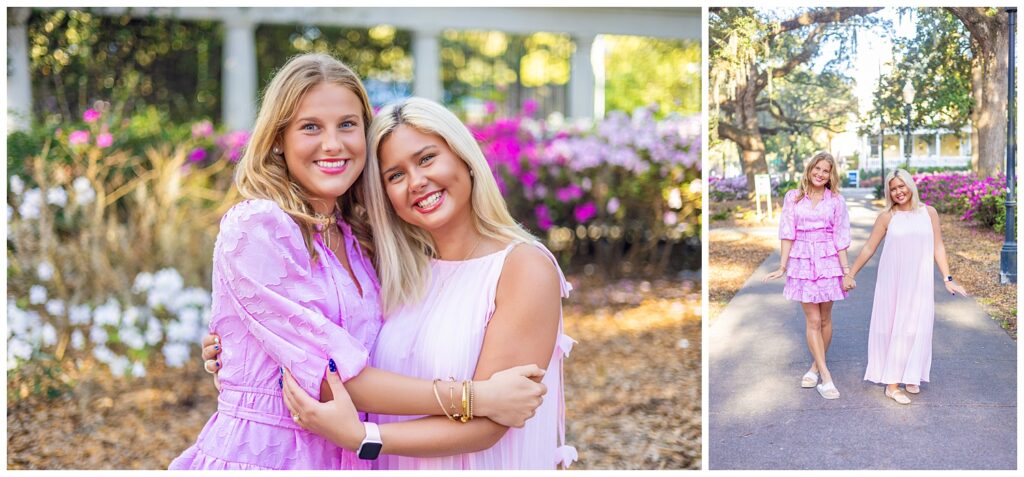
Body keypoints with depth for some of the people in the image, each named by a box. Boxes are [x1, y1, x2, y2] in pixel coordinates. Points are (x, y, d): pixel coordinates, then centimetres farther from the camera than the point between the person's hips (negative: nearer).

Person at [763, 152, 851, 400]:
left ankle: (816, 366, 23)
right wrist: (783, 266, -3)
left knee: (825, 318, 7)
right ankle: (825, 377, -3)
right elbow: (788, 233, 2)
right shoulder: (793, 197, 4)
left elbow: (840, 238, 3)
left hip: (828, 261, 1)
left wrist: (846, 270, -1)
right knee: (813, 320, -3)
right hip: (802, 261, -1)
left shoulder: (836, 200, 4)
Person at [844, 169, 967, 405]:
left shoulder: (928, 213, 3)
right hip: (893, 281, -2)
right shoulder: (886, 216, -1)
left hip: (920, 282, 2)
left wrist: (947, 279, 1)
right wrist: (850, 274, 6)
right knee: (893, 328, 0)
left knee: (916, 327, 5)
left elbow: (938, 247, 6)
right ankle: (891, 385, 3)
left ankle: (910, 376, 23)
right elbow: (869, 248, 5)